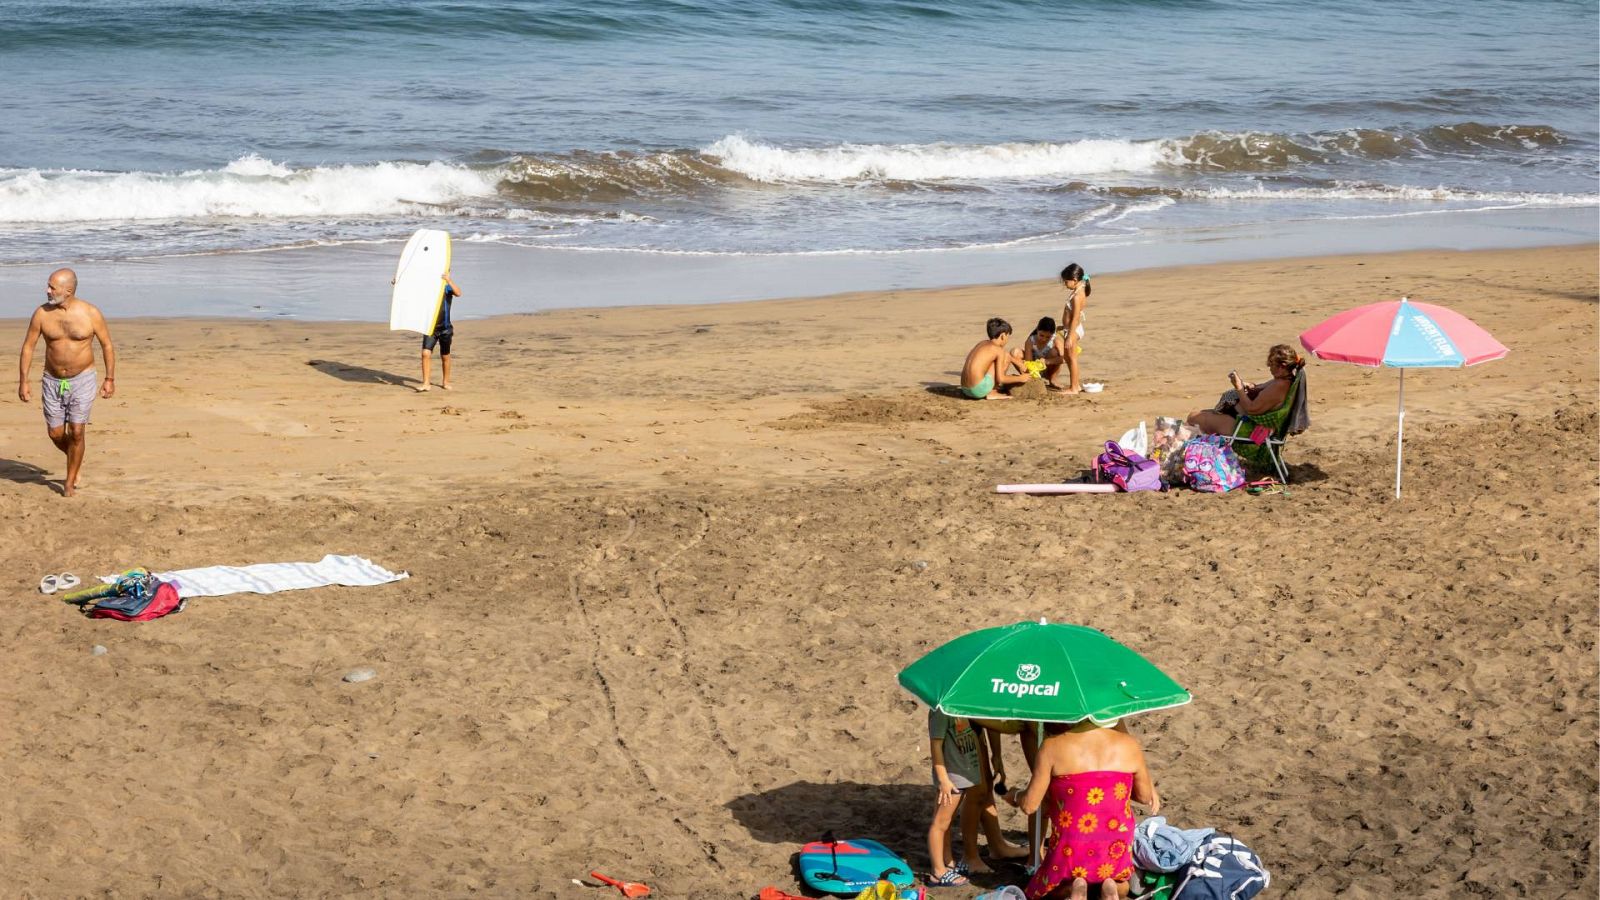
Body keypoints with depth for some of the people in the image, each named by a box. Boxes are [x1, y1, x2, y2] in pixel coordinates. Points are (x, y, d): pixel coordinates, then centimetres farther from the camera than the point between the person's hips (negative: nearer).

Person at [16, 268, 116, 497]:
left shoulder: (90, 313, -12)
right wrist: (23, 381, -1)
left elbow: (107, 345, -1)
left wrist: (110, 379, 0)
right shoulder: (42, 314, -8)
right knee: (55, 433, 6)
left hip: (82, 380, -2)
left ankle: (70, 482, 8)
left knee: (76, 432, -7)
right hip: (52, 381, 2)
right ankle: (75, 460, 36)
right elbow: (28, 347, 1)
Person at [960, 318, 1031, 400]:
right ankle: (991, 393, 1)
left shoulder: (982, 343, 17)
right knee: (1007, 357, 3)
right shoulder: (999, 350, -5)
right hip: (979, 390, -9)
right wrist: (1020, 378, 7)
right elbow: (1000, 379, -6)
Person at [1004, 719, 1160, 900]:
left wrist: (1016, 795, 17)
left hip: (1071, 853, -2)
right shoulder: (1129, 745, -2)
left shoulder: (1053, 747, -9)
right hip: (1115, 853, 2)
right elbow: (1145, 796, 11)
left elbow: (1029, 805, -5)